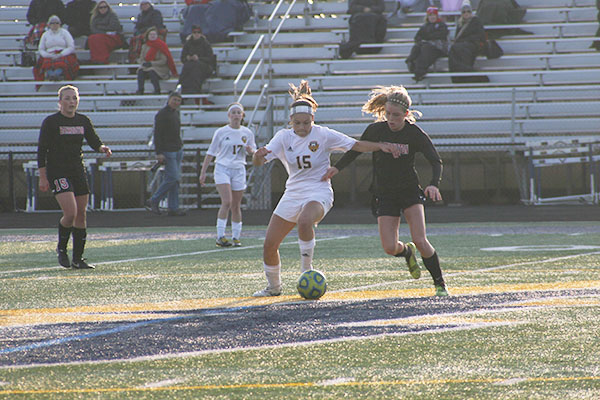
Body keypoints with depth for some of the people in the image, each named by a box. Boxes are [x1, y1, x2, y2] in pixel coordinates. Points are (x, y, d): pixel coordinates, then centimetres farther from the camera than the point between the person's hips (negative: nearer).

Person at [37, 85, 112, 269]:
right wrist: (43, 178, -10)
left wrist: (103, 148, -11)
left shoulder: (83, 121, 8)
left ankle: (78, 259, 11)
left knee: (81, 215, 3)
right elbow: (41, 150, -6)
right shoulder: (50, 122, -6)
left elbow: (94, 142, 14)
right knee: (70, 213, -18)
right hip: (57, 172, -6)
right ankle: (61, 248, 8)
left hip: (77, 171, 6)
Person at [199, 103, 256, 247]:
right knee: (227, 202, -19)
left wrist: (250, 150, -8)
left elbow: (253, 152, 16)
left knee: (236, 206, 5)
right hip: (222, 169, -3)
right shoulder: (221, 132, -1)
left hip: (239, 170, 3)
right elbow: (211, 153, 4)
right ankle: (220, 236, -19)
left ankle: (236, 237, 15)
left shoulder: (247, 133, 7)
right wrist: (203, 172, 0)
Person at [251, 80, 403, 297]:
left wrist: (380, 146, -20)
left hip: (318, 192, -4)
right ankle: (273, 286, 25)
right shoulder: (283, 137, 1)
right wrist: (259, 155, -31)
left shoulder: (323, 135, -6)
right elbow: (257, 162, -7)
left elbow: (356, 145, -5)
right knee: (269, 245, 0)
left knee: (304, 221, -39)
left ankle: (307, 269, -21)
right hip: (293, 194, 4)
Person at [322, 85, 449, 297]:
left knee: (420, 241, -18)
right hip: (384, 195, 2)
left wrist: (434, 184, -36)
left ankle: (440, 283, 0)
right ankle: (407, 252, 27)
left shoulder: (415, 134, -13)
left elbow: (436, 161, -18)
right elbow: (356, 149, 11)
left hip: (410, 192, -2)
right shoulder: (375, 130, -6)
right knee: (390, 247, -10)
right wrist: (337, 167, -3)